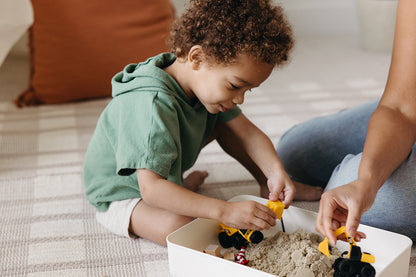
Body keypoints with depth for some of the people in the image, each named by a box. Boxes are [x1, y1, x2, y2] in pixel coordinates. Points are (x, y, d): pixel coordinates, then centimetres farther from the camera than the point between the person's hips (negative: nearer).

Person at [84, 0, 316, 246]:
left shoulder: (209, 83, -12)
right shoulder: (152, 106, -39)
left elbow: (248, 133, -9)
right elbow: (152, 189, -42)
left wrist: (276, 171, -27)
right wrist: (224, 211, -46)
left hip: (164, 175, 8)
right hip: (121, 197, -8)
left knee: (220, 123, -2)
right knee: (179, 227, -36)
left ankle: (267, 183, 11)